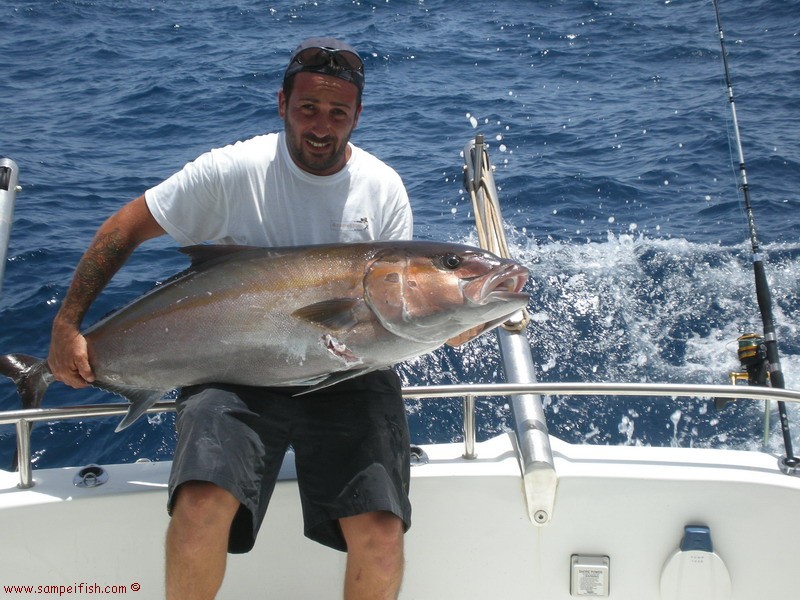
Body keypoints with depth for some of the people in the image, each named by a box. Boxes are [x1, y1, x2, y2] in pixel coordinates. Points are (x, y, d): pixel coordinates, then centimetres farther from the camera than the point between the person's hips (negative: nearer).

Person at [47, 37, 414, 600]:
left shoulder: (384, 189, 3)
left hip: (349, 377, 1)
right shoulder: (233, 171, -4)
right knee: (202, 505, -27)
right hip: (237, 370, -1)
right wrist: (67, 326, -2)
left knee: (381, 535, -20)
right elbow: (126, 228, 2)